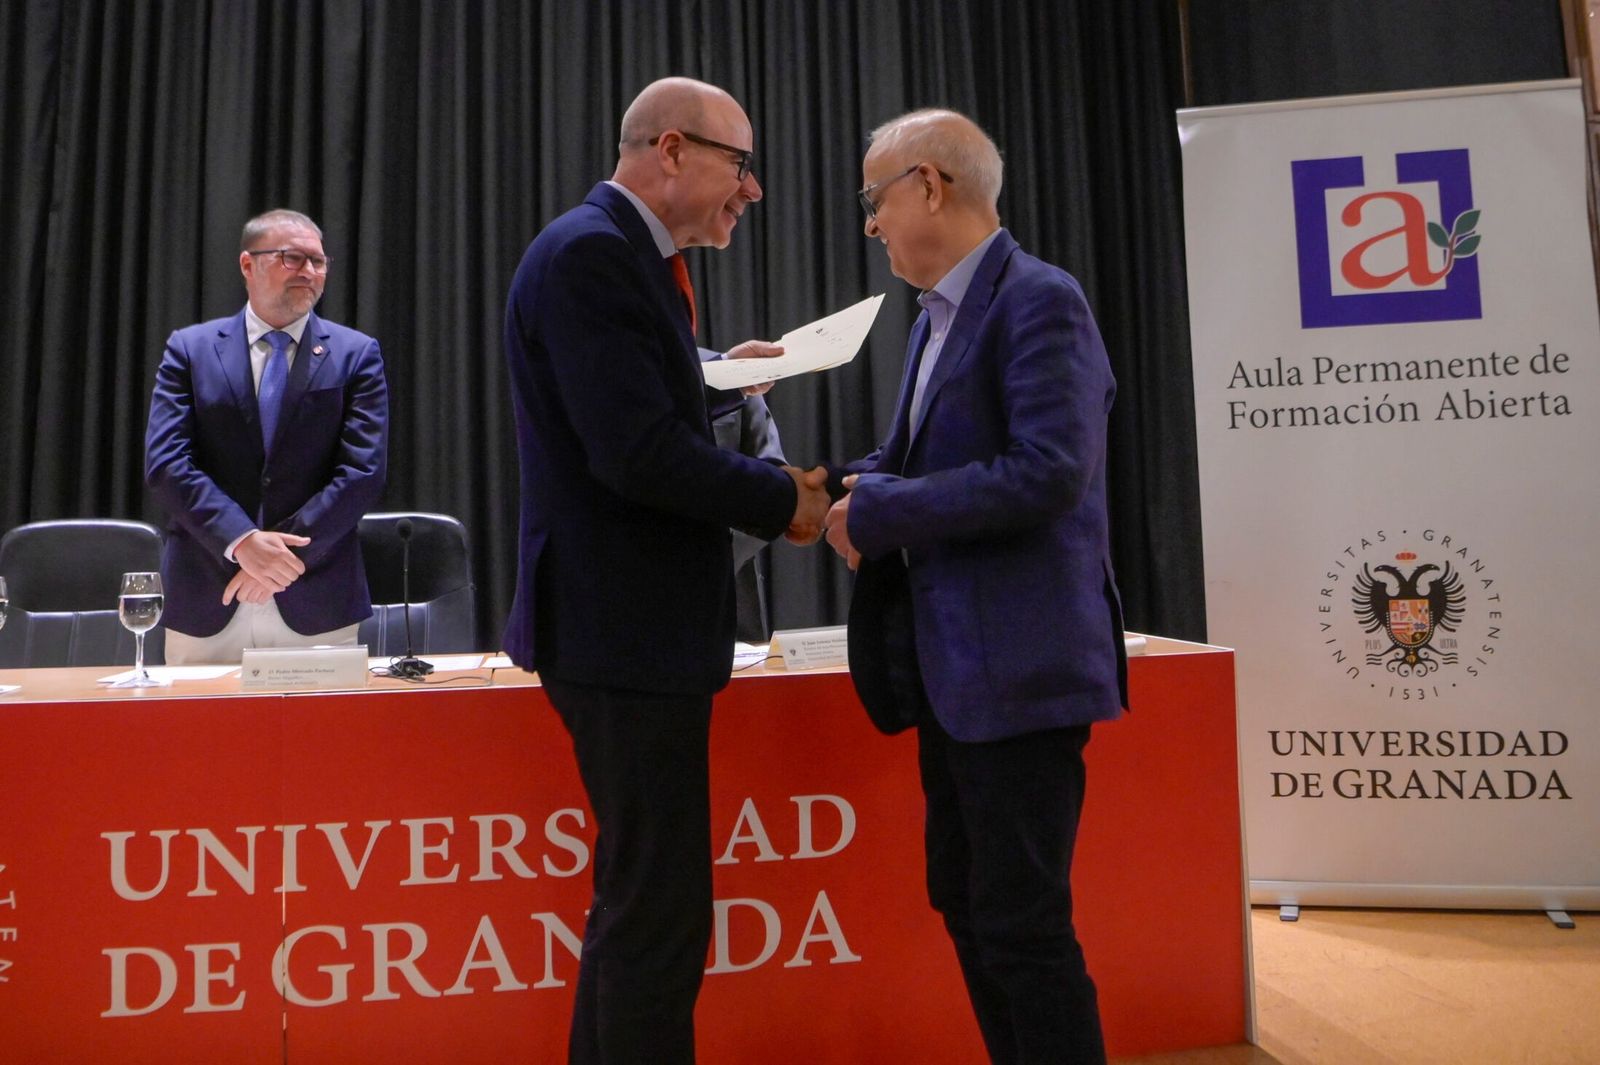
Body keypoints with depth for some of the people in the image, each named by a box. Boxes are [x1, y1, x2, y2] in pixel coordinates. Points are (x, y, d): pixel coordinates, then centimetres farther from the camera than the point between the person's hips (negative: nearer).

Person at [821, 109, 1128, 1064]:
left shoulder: (1040, 300, -12)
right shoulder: (938, 316, 15)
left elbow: (1048, 472, -22)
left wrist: (878, 513, -17)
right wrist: (852, 485, 1)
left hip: (1019, 665, -9)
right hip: (955, 666, 10)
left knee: (1022, 922, -1)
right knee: (965, 903, 18)